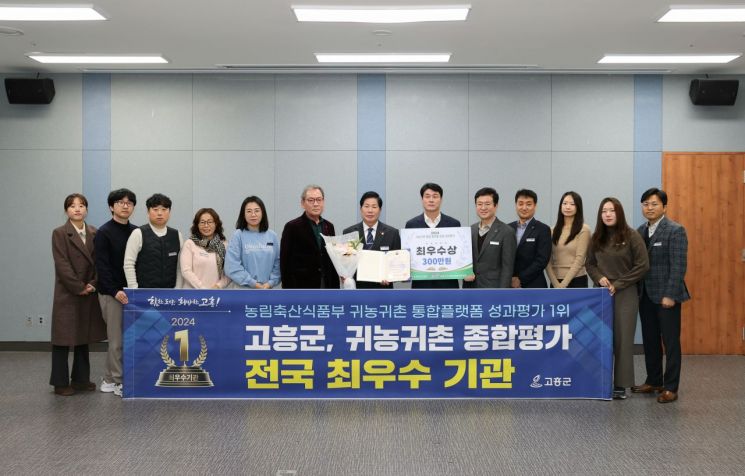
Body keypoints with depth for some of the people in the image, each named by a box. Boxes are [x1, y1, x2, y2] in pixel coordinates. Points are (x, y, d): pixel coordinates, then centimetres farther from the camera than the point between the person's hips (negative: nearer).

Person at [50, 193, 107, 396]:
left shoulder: (94, 233, 9)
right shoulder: (60, 233, -4)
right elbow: (62, 265, -11)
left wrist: (92, 285, -7)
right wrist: (79, 287, -14)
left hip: (89, 294, 5)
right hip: (67, 295, -5)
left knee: (84, 337, 10)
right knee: (64, 338, 0)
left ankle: (81, 378, 20)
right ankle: (60, 382, 8)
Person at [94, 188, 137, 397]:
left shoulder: (136, 232, 10)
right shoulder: (104, 232, -6)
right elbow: (102, 265, -12)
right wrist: (115, 291, -20)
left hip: (132, 291, 6)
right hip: (111, 293, -5)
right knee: (117, 339, -2)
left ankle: (109, 380, 19)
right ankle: (118, 382, 8)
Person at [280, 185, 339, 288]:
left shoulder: (329, 226, 12)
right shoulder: (292, 227, -4)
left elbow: (333, 259, 15)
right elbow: (285, 262, -6)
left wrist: (336, 287, 9)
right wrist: (288, 289, -11)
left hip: (326, 286, 5)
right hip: (302, 287, -5)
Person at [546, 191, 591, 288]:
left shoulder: (583, 230, -3)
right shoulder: (553, 230, 7)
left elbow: (579, 260, -8)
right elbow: (548, 260, 3)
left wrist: (563, 284, -12)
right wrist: (556, 284, -9)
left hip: (577, 281, -3)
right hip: (555, 282, 3)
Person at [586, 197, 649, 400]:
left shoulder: (631, 236, -5)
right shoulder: (596, 238, 7)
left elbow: (643, 265, -6)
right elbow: (590, 264, 14)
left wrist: (618, 284, -10)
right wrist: (599, 278, -7)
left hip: (625, 294, -3)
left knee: (623, 339, -1)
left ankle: (621, 385, 6)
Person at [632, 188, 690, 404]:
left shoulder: (675, 230, -9)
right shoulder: (640, 231, 11)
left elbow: (679, 266, -14)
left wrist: (670, 295, -18)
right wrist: (636, 291, 4)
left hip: (666, 295, -6)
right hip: (646, 295, 6)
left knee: (670, 342, 1)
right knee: (650, 341, 12)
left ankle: (670, 388, 8)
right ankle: (653, 381, 24)